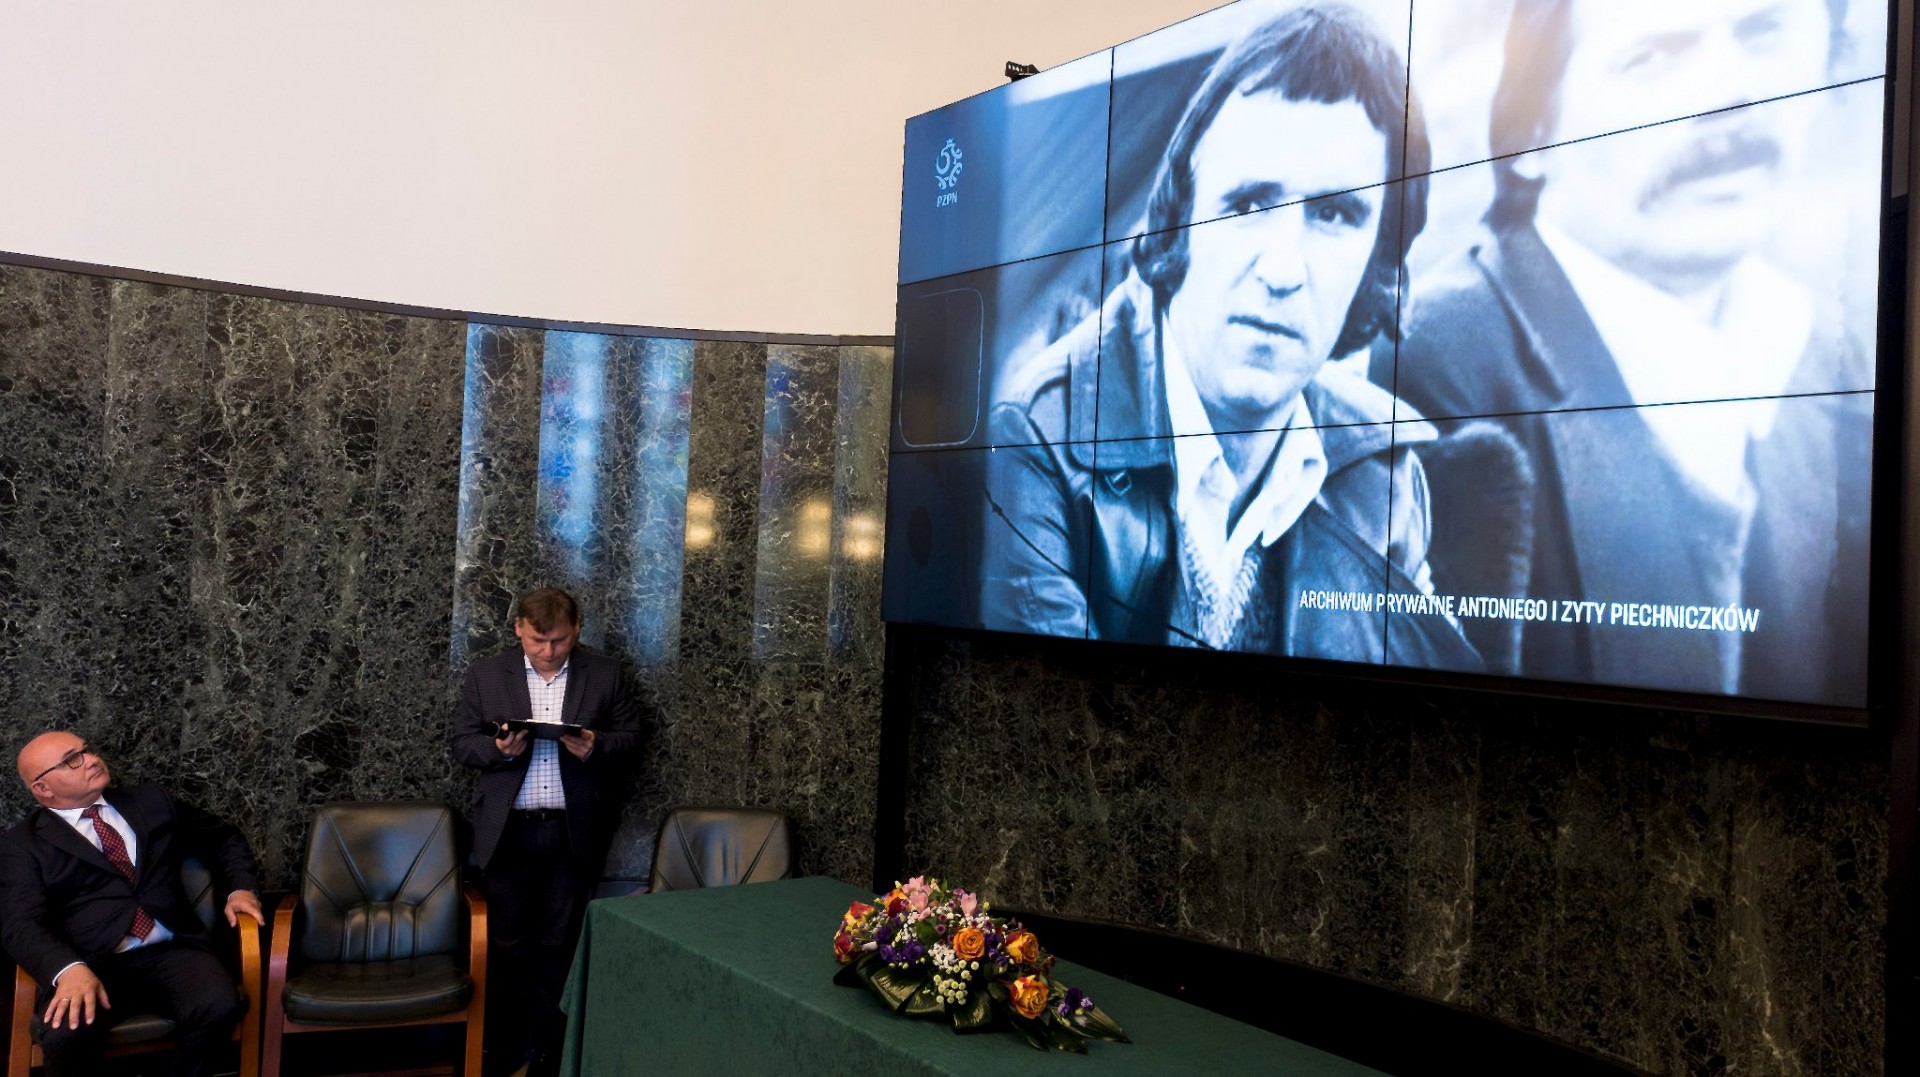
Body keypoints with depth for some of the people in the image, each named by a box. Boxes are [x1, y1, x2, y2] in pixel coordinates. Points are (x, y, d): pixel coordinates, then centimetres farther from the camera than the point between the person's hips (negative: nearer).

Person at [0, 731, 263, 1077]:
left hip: (172, 951, 2)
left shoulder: (152, 801, 20)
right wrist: (69, 969, -26)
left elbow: (223, 839, 31)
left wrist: (241, 888, 10)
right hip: (92, 965, -2)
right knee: (66, 1033, -35)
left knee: (218, 1006, -30)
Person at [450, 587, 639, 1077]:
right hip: (508, 831, 0)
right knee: (509, 944, 9)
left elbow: (629, 733, 5)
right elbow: (462, 742, 2)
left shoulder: (605, 674, 0)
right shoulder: (485, 674, 1)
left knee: (559, 945, 9)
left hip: (574, 831, 0)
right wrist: (497, 748, -19)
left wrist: (597, 745, -16)